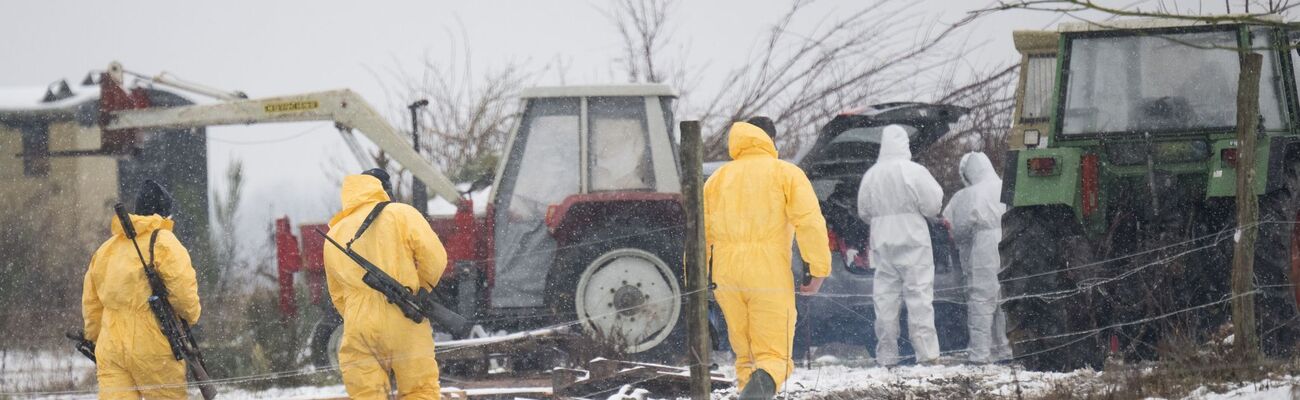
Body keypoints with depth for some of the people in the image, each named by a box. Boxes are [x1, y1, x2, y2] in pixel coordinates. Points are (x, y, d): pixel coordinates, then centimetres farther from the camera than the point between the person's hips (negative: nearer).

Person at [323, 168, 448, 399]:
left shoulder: (334, 236, 15)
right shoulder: (401, 215, 0)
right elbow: (434, 258, -7)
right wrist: (422, 288, 10)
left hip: (358, 333, 3)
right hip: (405, 328, -3)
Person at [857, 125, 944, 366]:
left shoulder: (871, 175, 3)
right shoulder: (914, 172, -9)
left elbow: (863, 212, 10)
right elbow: (933, 204, -9)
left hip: (882, 244, 3)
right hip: (913, 240, -3)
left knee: (885, 296, 6)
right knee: (919, 294, -2)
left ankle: (886, 354, 5)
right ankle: (926, 351, -8)